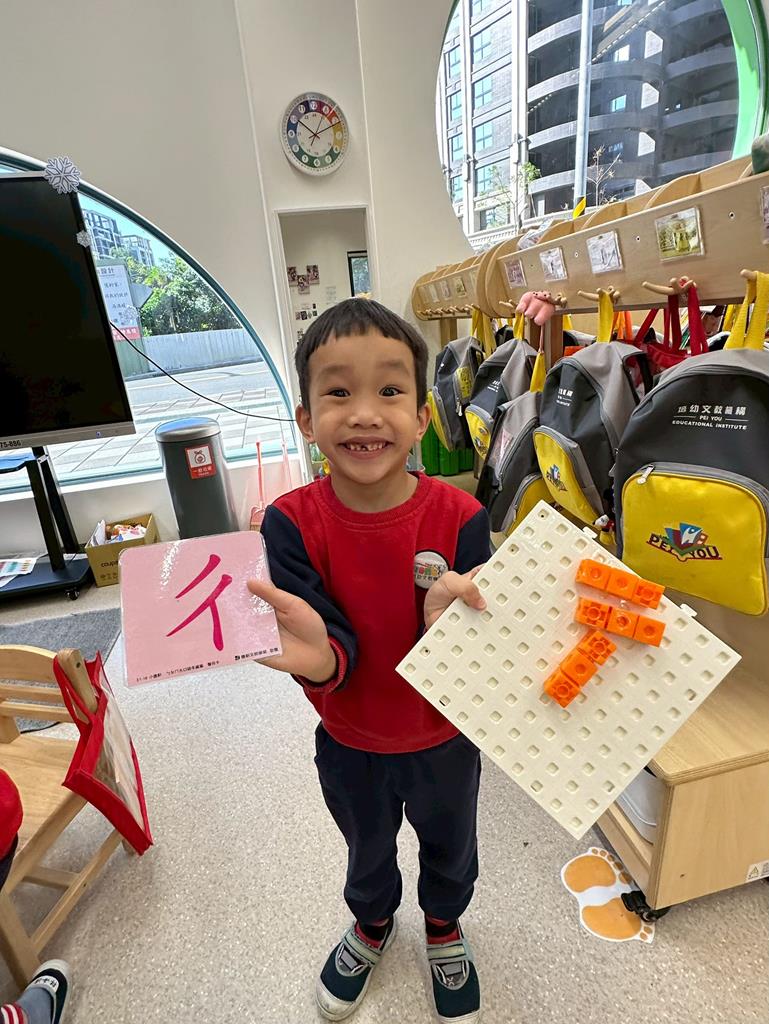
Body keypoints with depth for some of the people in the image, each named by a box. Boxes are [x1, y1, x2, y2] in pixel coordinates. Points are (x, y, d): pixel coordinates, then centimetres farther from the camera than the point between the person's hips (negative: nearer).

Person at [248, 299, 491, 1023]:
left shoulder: (458, 517, -26)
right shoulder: (292, 522, -24)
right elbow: (335, 651, -27)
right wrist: (318, 655, -50)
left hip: (443, 741, 0)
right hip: (349, 744, 1)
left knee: (450, 849, 31)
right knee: (367, 851, 32)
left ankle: (444, 927, 67)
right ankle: (372, 924, 68)